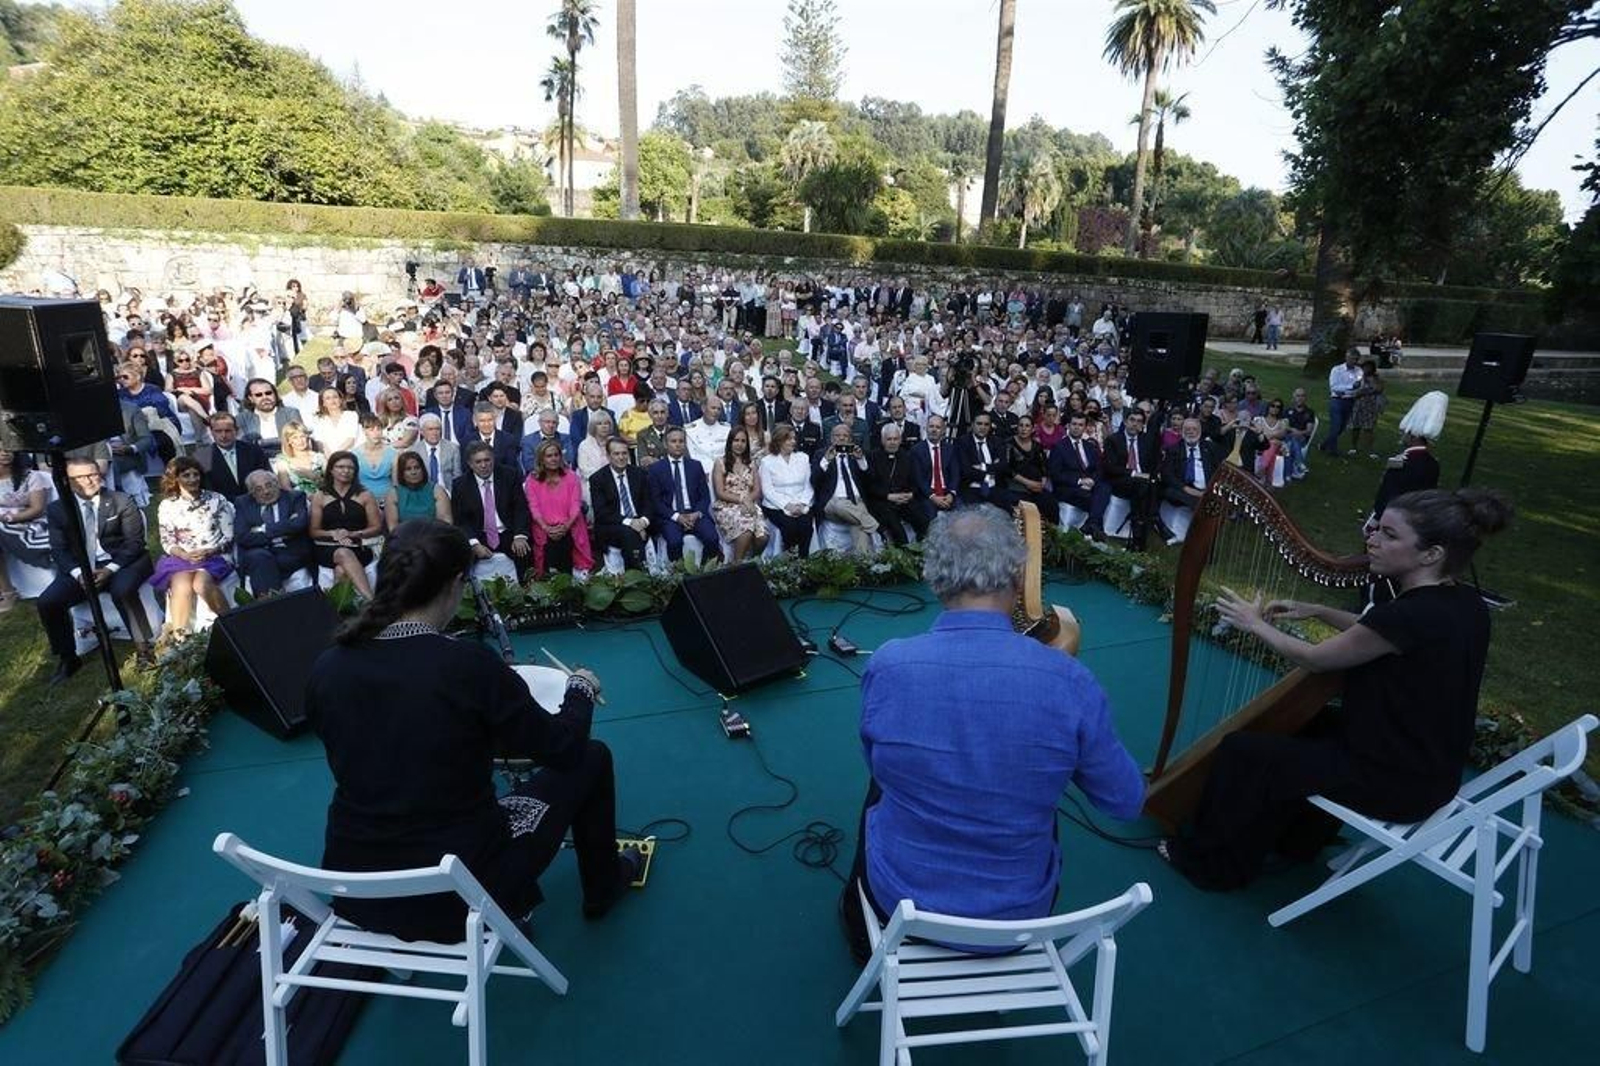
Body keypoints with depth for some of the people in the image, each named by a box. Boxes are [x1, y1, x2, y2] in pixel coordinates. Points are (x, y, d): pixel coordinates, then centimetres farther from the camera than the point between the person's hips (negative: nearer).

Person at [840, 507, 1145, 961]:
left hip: (901, 901, 0)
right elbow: (1127, 802, -8)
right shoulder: (1069, 681, -24)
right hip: (1018, 915, 1)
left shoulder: (886, 666, -22)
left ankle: (860, 926, 53)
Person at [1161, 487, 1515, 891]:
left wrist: (1256, 625, -2)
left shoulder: (1411, 615, -30)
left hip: (1394, 783, -9)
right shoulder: (1464, 604, -3)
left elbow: (1313, 659, -17)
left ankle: (1211, 861, 19)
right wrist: (1317, 611, 9)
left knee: (1241, 751, -1)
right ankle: (1297, 839, 41)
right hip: (1435, 769, 9)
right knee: (1308, 722, 29)